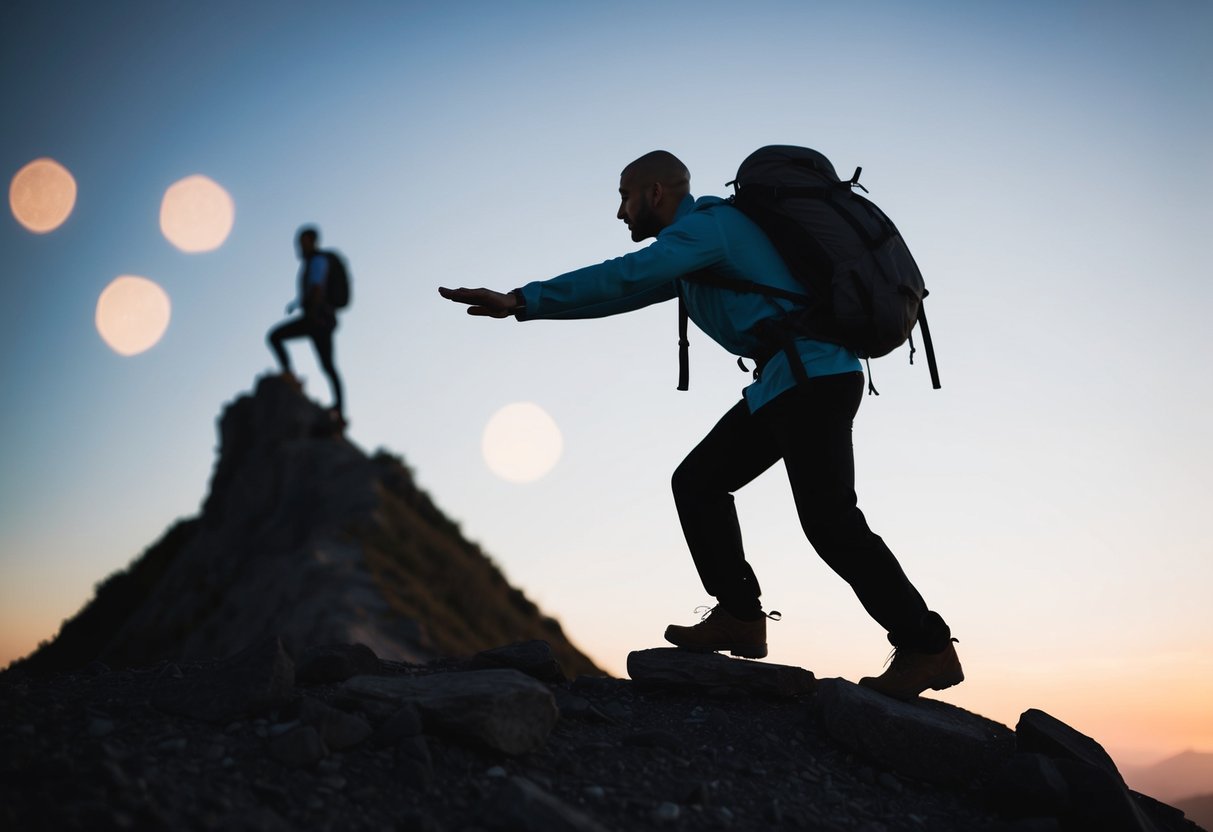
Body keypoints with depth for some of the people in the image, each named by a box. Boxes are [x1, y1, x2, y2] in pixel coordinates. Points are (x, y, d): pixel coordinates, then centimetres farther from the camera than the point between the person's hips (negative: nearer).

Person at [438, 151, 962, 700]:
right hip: (786, 382, 10)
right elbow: (630, 292, 27)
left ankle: (926, 648, -8)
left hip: (809, 375, -10)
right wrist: (521, 305, 25)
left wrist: (522, 300, -16)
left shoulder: (707, 223, -6)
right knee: (698, 483, 9)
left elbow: (621, 279, -17)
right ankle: (739, 617, 8)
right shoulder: (695, 244, 25)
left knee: (829, 520, -14)